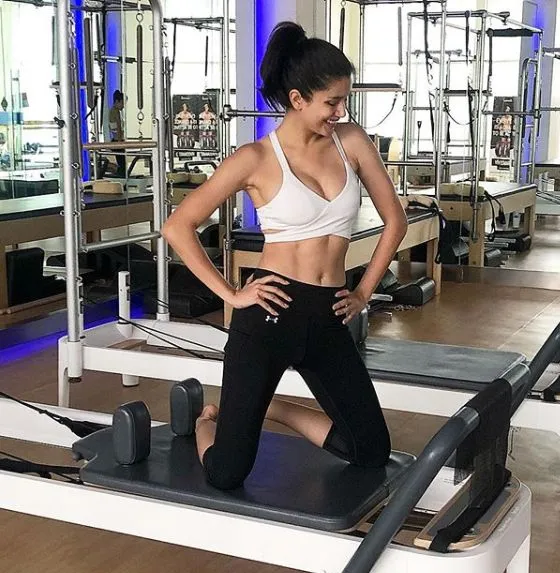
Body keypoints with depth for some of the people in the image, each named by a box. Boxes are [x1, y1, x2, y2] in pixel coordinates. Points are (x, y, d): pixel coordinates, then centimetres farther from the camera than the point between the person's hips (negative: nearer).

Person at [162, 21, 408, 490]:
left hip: (328, 320, 5)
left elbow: (395, 220, 14)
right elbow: (177, 228, -5)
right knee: (226, 474, -4)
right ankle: (207, 419, 32)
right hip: (271, 313, -5)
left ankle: (270, 409, 29)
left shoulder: (352, 141, 5)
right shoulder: (257, 158, -7)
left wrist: (364, 292, 9)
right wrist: (230, 294, -7)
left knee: (373, 452, 10)